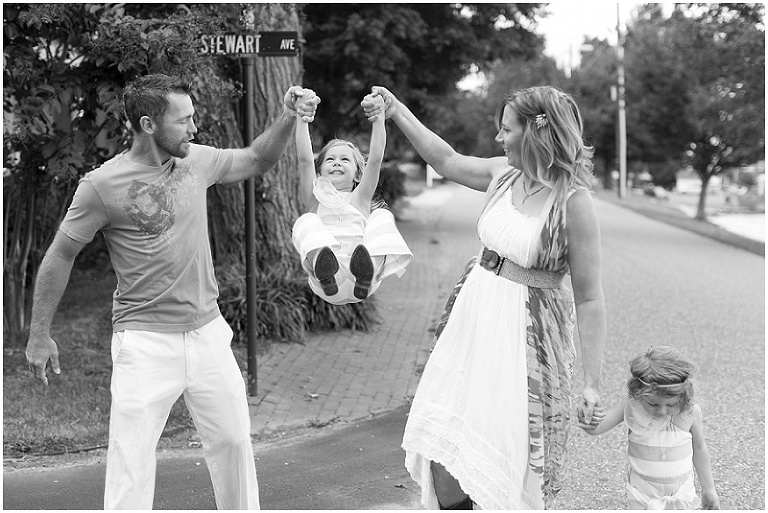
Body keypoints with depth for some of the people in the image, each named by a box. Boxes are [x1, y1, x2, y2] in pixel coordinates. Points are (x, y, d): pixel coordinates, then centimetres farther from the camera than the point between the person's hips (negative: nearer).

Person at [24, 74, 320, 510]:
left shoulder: (197, 161, 3)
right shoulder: (103, 185, -12)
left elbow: (257, 160, 20)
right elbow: (61, 256, -2)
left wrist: (289, 117, 4)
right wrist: (40, 334, 2)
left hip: (208, 332, 5)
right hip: (146, 340, -5)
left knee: (234, 441, 14)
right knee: (131, 459, -4)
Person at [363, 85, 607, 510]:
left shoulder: (574, 203, -16)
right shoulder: (504, 174, 2)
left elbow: (589, 299, -14)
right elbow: (447, 161, 21)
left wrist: (592, 382, -13)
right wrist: (397, 112, 20)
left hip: (525, 332, -6)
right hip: (474, 316, 6)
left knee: (510, 464, 0)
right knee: (442, 451, 6)